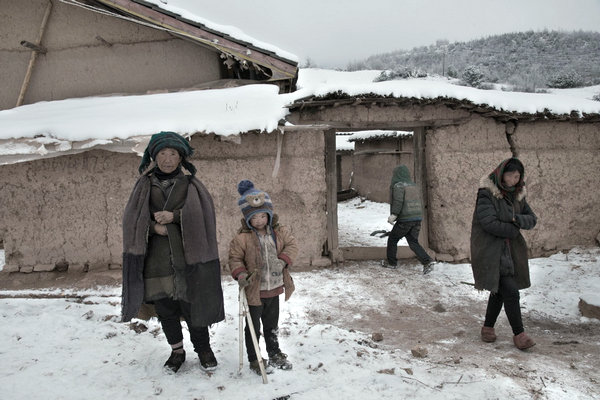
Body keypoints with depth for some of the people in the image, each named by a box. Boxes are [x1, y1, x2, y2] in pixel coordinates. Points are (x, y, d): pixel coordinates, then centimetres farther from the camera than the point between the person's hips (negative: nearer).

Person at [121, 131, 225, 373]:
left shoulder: (191, 185, 5)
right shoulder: (145, 185, 9)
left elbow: (203, 213, -5)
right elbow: (132, 218, 4)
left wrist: (174, 216, -16)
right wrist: (154, 227, -14)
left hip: (187, 254, -2)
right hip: (156, 259, 2)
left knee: (191, 303, 1)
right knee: (164, 307, 10)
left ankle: (203, 349, 22)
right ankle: (177, 351, 29)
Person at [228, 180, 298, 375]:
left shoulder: (279, 232, -3)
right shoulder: (242, 238, -14)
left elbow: (291, 245, -1)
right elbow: (235, 258, -8)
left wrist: (283, 261, -17)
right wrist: (240, 274, -24)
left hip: (274, 288, 4)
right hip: (254, 290, -4)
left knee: (272, 324, 22)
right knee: (253, 326, 10)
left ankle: (274, 352, 42)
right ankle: (254, 359, 28)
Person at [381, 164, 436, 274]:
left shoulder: (398, 185, -6)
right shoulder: (414, 186, 17)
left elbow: (398, 200, -20)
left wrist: (394, 214, -25)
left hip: (405, 220, -7)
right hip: (417, 218, 7)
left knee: (392, 239, 12)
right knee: (413, 242, 8)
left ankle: (391, 262, 21)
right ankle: (427, 261, -8)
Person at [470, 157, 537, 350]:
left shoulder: (517, 195, 10)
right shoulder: (486, 194, -14)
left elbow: (532, 218, 10)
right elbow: (489, 223, -22)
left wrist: (518, 219, -12)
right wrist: (513, 230, -10)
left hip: (510, 250, 8)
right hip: (490, 250, -7)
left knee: (500, 289, 14)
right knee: (510, 291, -11)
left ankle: (488, 327, 30)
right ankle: (518, 334, 3)